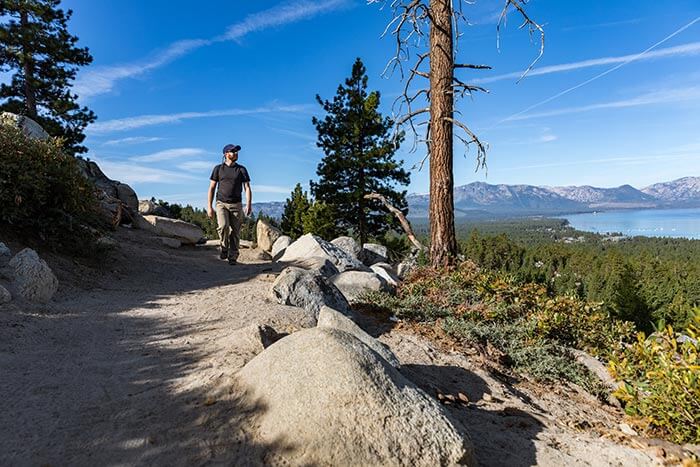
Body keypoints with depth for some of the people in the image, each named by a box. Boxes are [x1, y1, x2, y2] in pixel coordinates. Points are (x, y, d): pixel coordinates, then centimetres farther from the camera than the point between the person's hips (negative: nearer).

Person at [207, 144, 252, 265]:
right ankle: (224, 248, 1)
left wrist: (249, 205, -14)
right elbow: (211, 188, 6)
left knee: (235, 232, -1)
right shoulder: (218, 168, 5)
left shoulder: (242, 169, 6)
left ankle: (232, 257, 11)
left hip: (236, 205, 1)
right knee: (223, 226, -24)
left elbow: (247, 188, 0)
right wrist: (209, 207, -1)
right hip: (221, 204, -1)